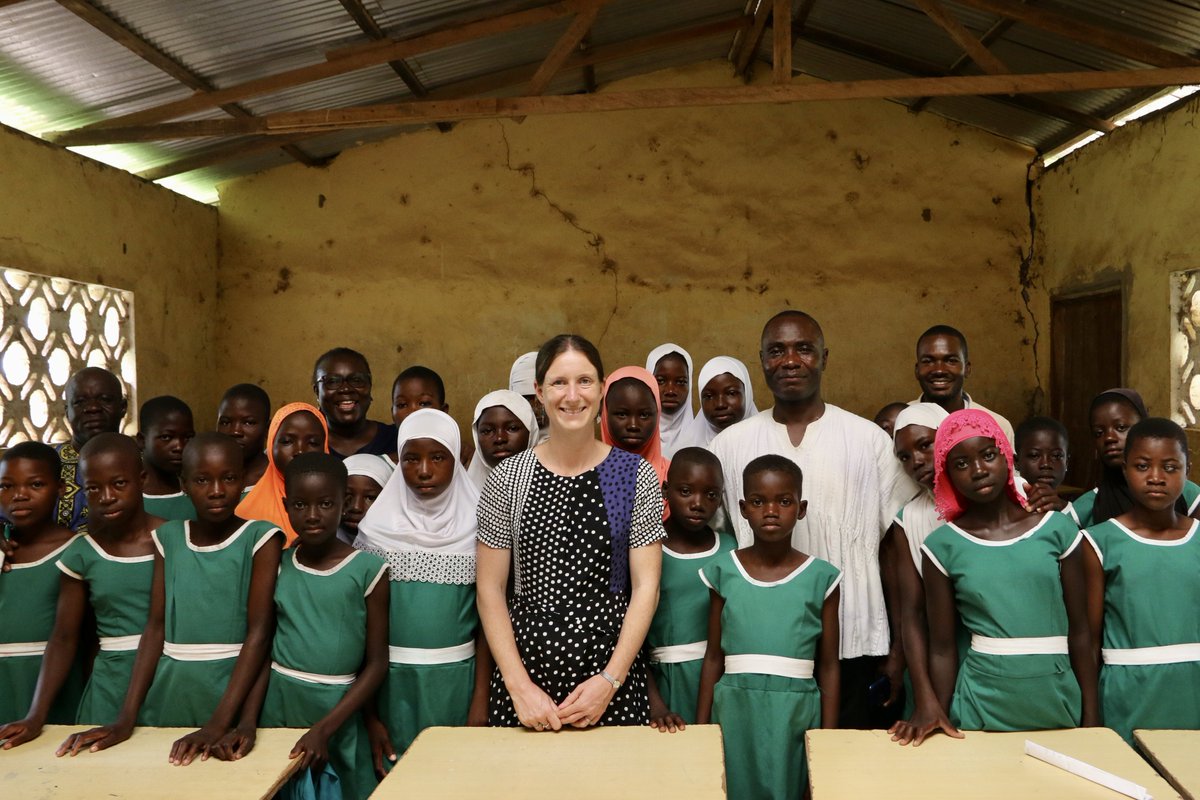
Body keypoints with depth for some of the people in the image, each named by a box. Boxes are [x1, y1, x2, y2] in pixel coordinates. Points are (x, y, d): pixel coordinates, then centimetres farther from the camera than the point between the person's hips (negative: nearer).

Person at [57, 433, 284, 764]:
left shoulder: (261, 537, -7)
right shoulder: (168, 537, 6)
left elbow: (259, 632, -13)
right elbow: (156, 627, 3)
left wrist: (218, 724, -20)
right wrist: (126, 718, -5)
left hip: (232, 692, -3)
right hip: (169, 694, 3)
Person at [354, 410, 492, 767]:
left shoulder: (476, 525, -4)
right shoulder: (377, 527, -3)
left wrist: (481, 698, -6)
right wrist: (368, 714, 0)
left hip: (457, 682, 0)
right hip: (392, 681, 0)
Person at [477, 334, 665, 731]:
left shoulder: (636, 475, -2)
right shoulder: (507, 479, -2)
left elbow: (646, 586, -3)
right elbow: (490, 588, -1)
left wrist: (610, 679, -11)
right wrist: (520, 685, -8)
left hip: (613, 669, 0)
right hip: (525, 666, 1)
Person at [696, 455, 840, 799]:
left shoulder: (821, 577, -2)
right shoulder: (724, 571, 1)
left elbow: (828, 666, 3)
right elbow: (714, 657, 6)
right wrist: (701, 726, 7)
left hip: (795, 713, -1)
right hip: (735, 709, 1)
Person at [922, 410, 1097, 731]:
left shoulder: (1056, 529, -1)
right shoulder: (942, 546, -4)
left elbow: (1079, 633, 3)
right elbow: (942, 649, 0)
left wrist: (1091, 718, 3)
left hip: (1059, 705, 1)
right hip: (981, 708, -1)